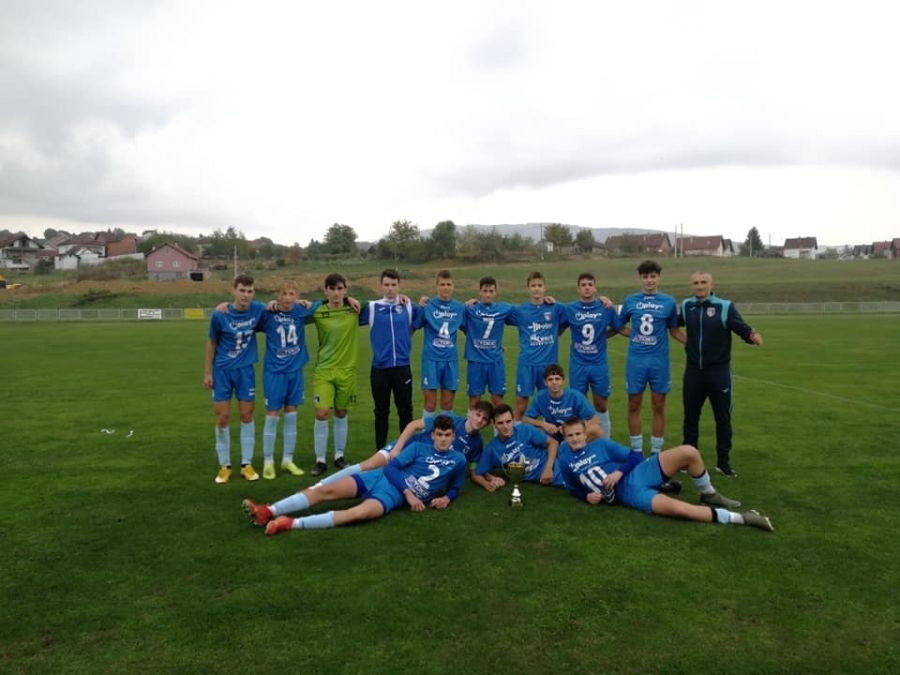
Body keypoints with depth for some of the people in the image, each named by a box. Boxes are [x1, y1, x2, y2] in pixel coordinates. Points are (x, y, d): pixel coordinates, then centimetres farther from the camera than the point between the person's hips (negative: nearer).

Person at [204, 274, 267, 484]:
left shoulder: (258, 309, -9)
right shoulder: (219, 315, -13)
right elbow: (211, 343, -1)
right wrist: (207, 372, 1)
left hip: (246, 370, 1)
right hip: (222, 370, -1)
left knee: (246, 416, 6)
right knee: (222, 418, 2)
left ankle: (246, 464, 17)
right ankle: (224, 466, 16)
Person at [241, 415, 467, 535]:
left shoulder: (458, 460, 8)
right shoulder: (419, 447, 7)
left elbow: (455, 487, 24)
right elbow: (391, 467, 0)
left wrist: (446, 498, 0)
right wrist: (408, 492, -12)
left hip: (395, 495, -3)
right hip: (381, 478, 3)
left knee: (360, 513, -32)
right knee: (327, 490, -14)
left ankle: (291, 524, -37)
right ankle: (269, 512, -15)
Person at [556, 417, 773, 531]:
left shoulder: (600, 444, 7)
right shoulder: (565, 460, 6)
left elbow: (635, 456, 5)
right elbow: (573, 488, 20)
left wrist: (619, 473, -12)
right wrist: (587, 496, -3)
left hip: (636, 474, 3)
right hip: (627, 494, -2)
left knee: (688, 452, -18)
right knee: (678, 508, -29)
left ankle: (710, 496, 9)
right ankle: (739, 518, -16)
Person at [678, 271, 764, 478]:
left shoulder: (725, 306, -8)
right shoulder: (686, 306, 4)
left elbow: (742, 328, -15)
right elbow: (675, 322, 21)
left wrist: (752, 335, -35)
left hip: (719, 371, -3)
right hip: (693, 371, 3)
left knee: (723, 418, 7)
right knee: (690, 416, 12)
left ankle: (723, 462, 19)